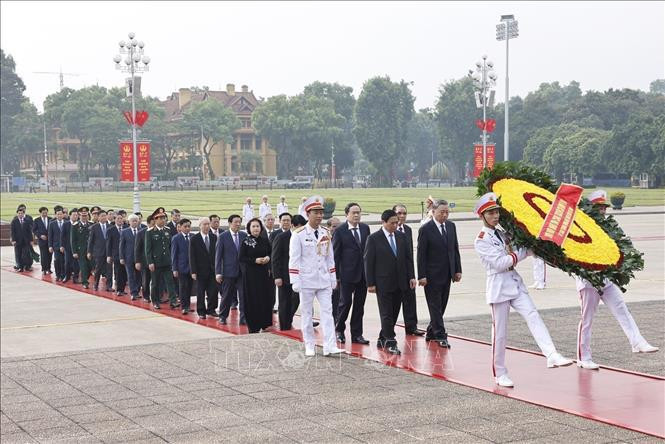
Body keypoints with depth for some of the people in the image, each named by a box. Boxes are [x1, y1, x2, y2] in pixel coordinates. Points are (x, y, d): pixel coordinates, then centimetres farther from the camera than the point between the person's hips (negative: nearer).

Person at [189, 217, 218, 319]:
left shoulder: (214, 237, 4)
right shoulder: (194, 239, -5)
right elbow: (192, 256, -6)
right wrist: (193, 271, -11)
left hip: (213, 270, 3)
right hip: (201, 271, -2)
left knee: (213, 291, -1)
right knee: (200, 293, 5)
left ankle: (211, 309, 14)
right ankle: (201, 312, 15)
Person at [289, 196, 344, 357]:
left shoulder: (326, 233, 7)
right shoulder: (298, 234, -8)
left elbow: (330, 257, 13)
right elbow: (294, 259, -9)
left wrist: (333, 278, 11)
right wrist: (295, 281, -13)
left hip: (324, 281, 4)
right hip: (307, 281, -4)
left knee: (327, 312, -3)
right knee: (306, 313, 6)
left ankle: (329, 346, -5)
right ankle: (309, 347, 15)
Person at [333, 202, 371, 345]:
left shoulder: (365, 228, 7)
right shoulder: (340, 231, -6)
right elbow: (335, 254, -5)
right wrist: (336, 274, -8)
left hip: (364, 273, 4)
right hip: (347, 273, -4)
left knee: (359, 304, 8)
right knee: (345, 302, 1)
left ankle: (357, 334, 16)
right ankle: (339, 330, 21)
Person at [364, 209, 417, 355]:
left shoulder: (402, 237, 9)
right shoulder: (374, 239, -6)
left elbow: (408, 258, 12)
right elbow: (368, 261, -6)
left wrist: (411, 277, 3)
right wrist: (370, 283, -10)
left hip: (400, 283, 5)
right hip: (383, 283, -5)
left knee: (394, 313, 9)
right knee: (386, 314, -3)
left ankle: (382, 339, 21)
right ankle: (390, 343, 0)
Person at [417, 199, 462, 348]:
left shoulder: (451, 226, 7)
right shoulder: (425, 229, -11)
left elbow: (455, 249, 13)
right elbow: (421, 254, -10)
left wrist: (458, 270, 7)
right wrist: (421, 276, -14)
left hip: (447, 274, 6)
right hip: (432, 275, -6)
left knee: (442, 305, 12)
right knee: (435, 305, -2)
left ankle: (431, 332, 24)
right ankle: (440, 335, 1)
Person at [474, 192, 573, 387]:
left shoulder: (502, 233, 15)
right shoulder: (481, 240, -8)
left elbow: (513, 255, 22)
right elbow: (499, 263, -16)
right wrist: (523, 252, -9)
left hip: (515, 283, 6)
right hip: (499, 286, -6)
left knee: (533, 316, -14)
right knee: (499, 332, 0)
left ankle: (552, 356, -28)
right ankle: (500, 374, 12)